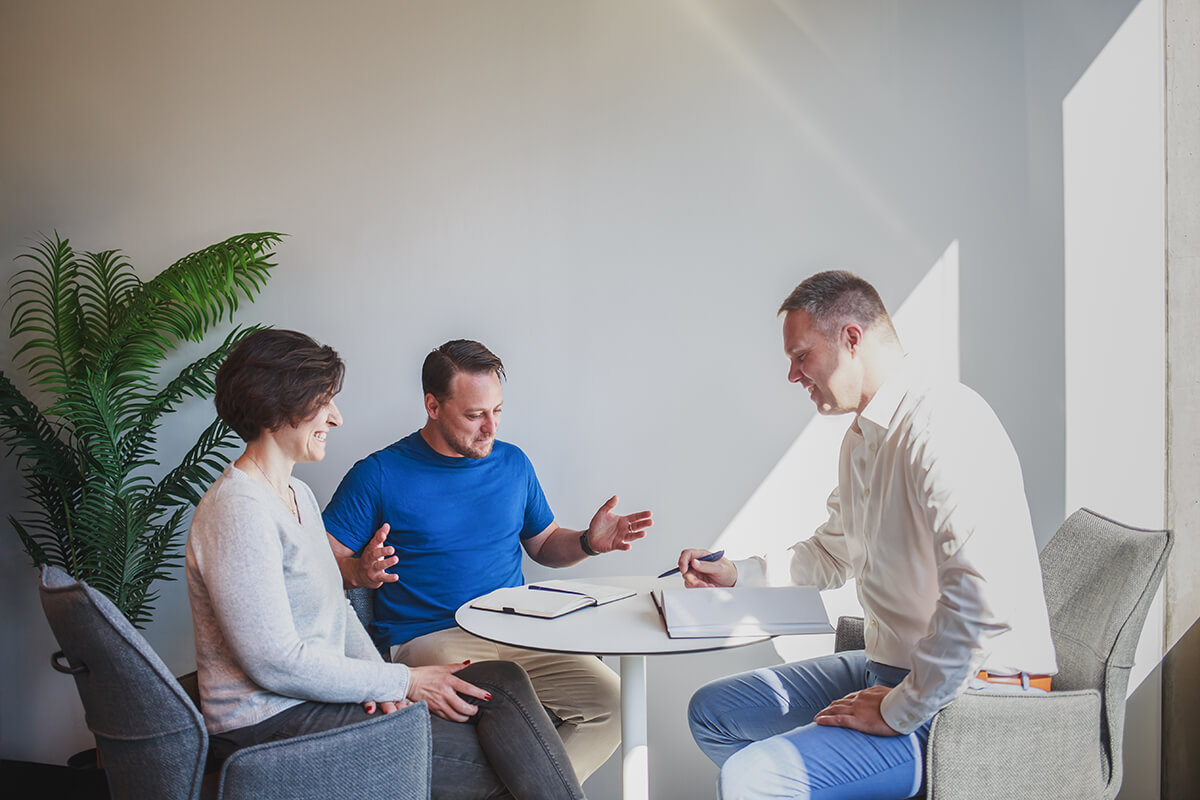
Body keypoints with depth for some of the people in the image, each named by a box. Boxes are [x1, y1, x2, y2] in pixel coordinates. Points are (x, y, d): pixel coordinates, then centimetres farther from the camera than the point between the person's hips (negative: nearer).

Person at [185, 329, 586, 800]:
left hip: (317, 692, 9)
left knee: (502, 682, -9)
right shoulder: (238, 511, -18)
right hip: (268, 723, -9)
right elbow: (276, 664, -22)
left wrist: (378, 676, -4)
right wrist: (402, 682, -15)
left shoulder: (298, 496, 14)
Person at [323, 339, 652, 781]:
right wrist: (360, 571, -22)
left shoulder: (512, 463, 13)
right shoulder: (379, 475, -1)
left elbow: (544, 544, 22)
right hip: (428, 640, -4)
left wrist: (588, 542, 3)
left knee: (611, 701, -16)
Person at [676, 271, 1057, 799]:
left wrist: (900, 711, -22)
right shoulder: (860, 436, 13)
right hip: (891, 668, 10)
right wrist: (736, 573, 16)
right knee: (711, 713, 14)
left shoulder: (944, 420, -22)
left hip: (971, 694, -10)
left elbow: (980, 597, -32)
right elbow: (835, 553, 28)